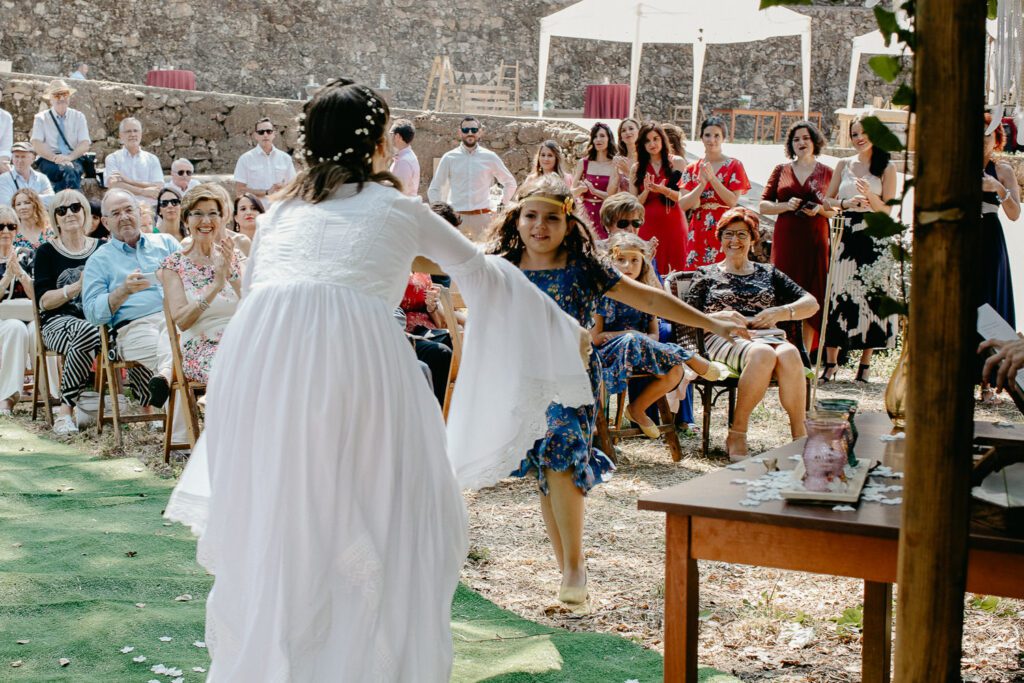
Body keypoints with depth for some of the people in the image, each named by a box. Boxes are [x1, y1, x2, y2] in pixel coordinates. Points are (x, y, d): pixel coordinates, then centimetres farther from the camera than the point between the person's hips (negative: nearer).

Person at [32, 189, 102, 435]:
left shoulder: (102, 249, 15)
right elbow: (43, 300, 0)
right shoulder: (47, 252, 9)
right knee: (87, 332, -39)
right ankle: (66, 409, -30)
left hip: (97, 318, 2)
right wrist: (76, 287, -14)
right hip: (59, 322, -2)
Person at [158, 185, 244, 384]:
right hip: (201, 349, -3)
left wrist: (231, 272, -14)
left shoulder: (235, 257, 15)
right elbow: (181, 321, -7)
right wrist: (216, 286, -18)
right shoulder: (174, 263, 6)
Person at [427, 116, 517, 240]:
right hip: (456, 217, 0)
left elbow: (510, 183, 17)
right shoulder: (449, 158, 4)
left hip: (482, 217, 0)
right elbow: (434, 190, 11)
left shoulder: (490, 157, 5)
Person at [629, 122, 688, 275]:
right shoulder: (637, 168, 9)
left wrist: (664, 190, -17)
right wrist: (647, 190, -13)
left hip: (673, 223, -1)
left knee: (674, 271, -4)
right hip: (648, 225, 1)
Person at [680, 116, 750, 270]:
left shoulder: (734, 166, 1)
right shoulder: (692, 169, 10)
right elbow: (684, 204, 0)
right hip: (698, 233, 3)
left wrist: (712, 178, -16)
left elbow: (733, 201, -9)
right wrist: (702, 183, -13)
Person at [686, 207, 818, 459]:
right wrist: (718, 317, -10)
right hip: (722, 340, -2)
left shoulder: (768, 273, 25)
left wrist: (782, 312, -2)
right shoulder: (707, 274, 20)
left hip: (766, 337, 2)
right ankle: (737, 435, -29)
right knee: (763, 354, -38)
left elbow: (811, 303, 17)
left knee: (789, 353, -36)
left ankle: (800, 437, -35)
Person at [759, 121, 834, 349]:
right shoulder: (781, 171, 11)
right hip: (786, 242, 0)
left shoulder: (827, 173, 9)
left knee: (812, 296, -2)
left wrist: (819, 209, -10)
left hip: (815, 242, 0)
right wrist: (787, 206, -10)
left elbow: (837, 211, 9)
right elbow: (763, 206, 7)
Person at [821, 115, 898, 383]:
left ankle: (865, 365, 5)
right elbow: (827, 199, 12)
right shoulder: (844, 165, 12)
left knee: (869, 297, -3)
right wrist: (846, 203, -8)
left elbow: (887, 209, -1)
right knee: (837, 297, -5)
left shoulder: (886, 168, 3)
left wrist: (868, 194, -19)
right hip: (846, 238, 2)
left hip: (874, 240, -2)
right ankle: (830, 364, -1)